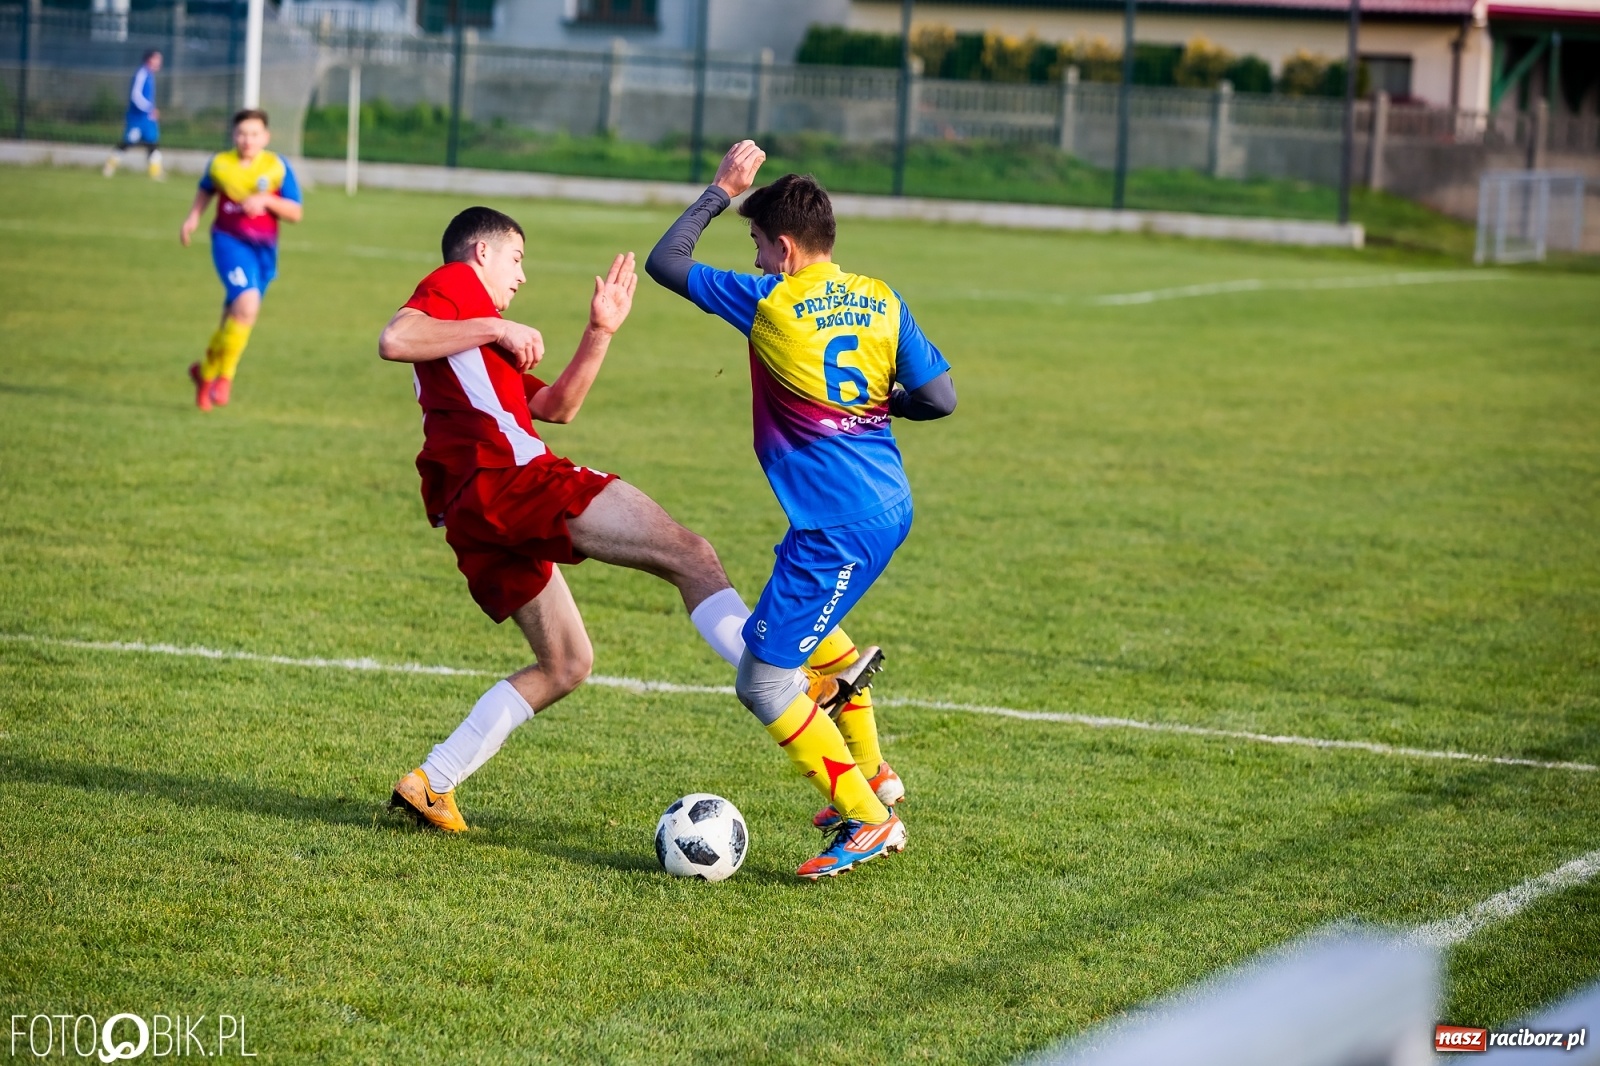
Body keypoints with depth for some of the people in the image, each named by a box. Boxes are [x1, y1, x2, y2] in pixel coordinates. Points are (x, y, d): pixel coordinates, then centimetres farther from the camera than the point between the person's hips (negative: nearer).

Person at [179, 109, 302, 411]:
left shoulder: (277, 167, -5)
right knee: (248, 303, -25)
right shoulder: (220, 164, -2)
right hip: (229, 240, -2)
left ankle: (206, 372, 37)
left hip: (263, 249, 2)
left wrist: (266, 200, -19)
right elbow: (205, 190, 20)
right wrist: (194, 217, 6)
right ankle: (225, 377, -7)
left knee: (234, 319, 11)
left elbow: (295, 213, -4)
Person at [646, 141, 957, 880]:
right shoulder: (881, 302, 5)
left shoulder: (768, 302, -9)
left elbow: (664, 262, 1)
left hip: (834, 526, -8)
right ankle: (873, 775, 39)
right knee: (810, 625, 33)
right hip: (888, 507, 8)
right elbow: (939, 399, 5)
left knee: (764, 681, -4)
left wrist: (719, 191, 10)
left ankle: (870, 821, -5)